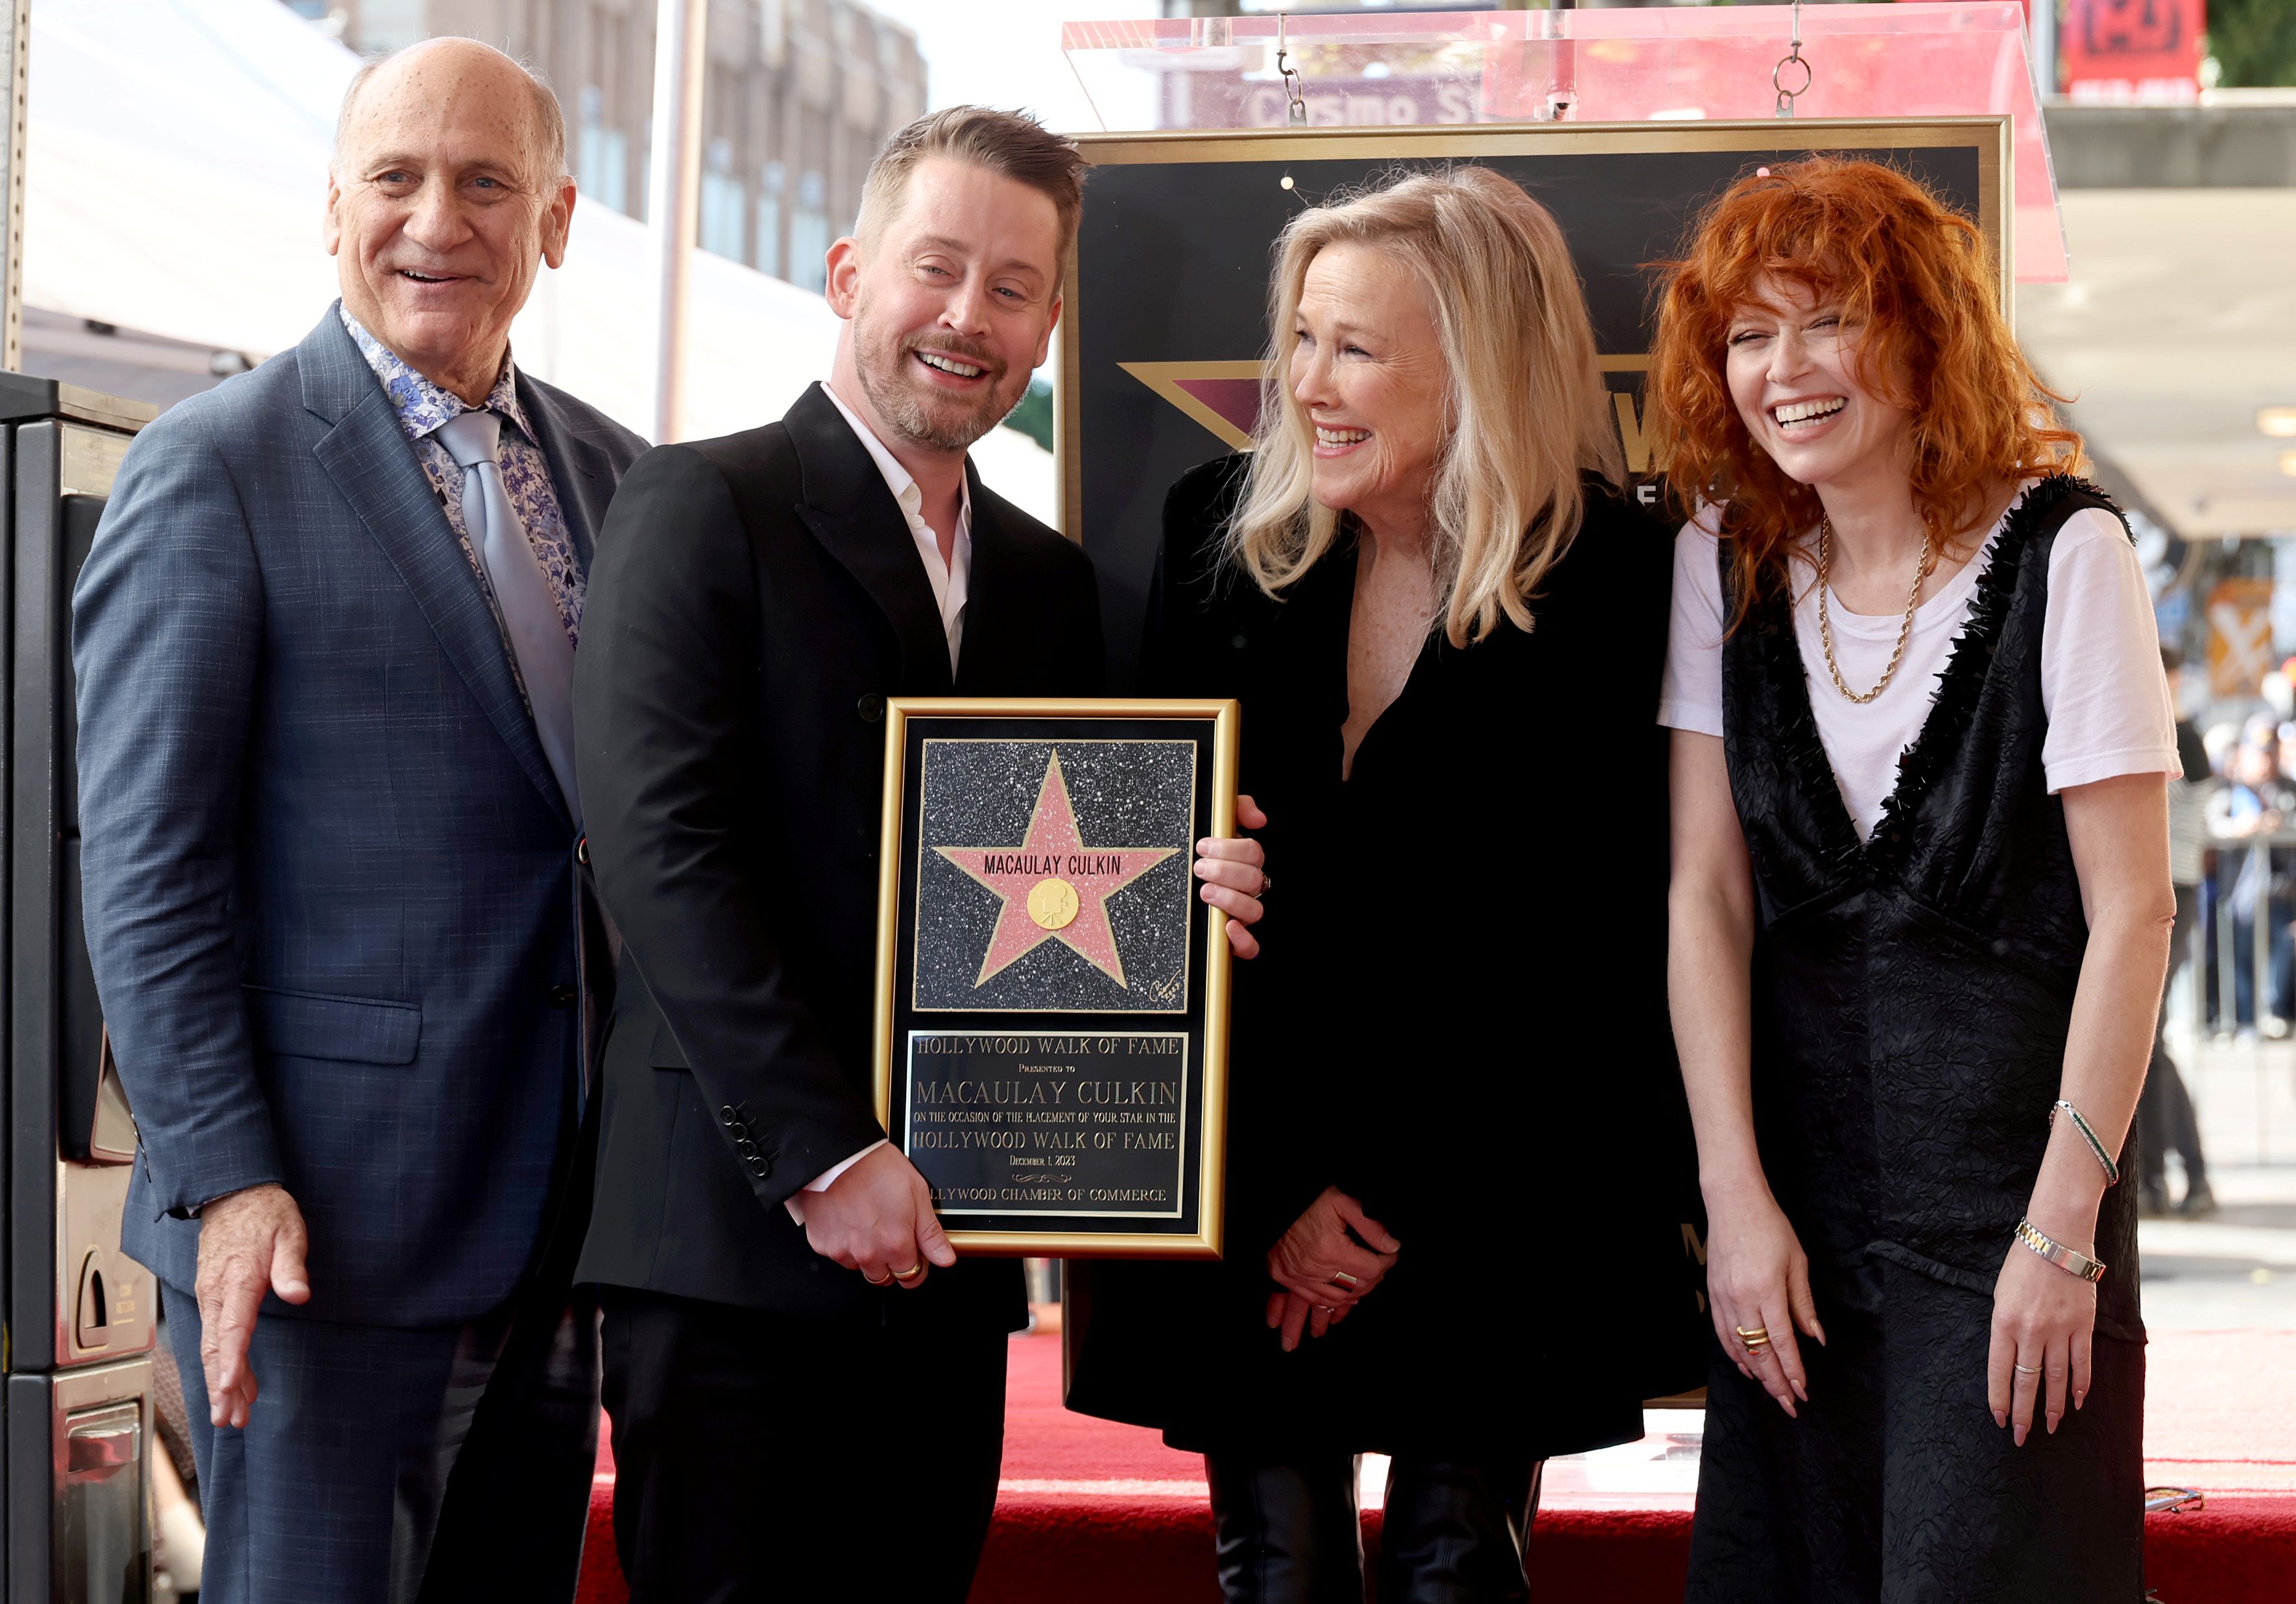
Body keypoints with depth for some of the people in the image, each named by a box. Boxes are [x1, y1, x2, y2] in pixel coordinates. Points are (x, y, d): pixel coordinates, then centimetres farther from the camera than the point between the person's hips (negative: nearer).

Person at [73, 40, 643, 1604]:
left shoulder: (609, 471, 13)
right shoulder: (218, 468, -6)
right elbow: (145, 868, -10)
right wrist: (223, 1178, -17)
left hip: (555, 1223, 6)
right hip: (325, 1221, -6)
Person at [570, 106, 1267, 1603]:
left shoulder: (1047, 578, 18)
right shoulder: (704, 507, -2)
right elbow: (665, 848, -12)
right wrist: (822, 1154, -17)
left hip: (942, 1248, 6)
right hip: (741, 1237, -6)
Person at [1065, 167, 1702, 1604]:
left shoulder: (1611, 585, -7)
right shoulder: (1227, 536, 3)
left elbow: (1585, 945, -7)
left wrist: (1386, 1196, -9)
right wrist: (1270, 1195, -5)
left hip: (1487, 1201, -2)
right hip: (1243, 1199, 3)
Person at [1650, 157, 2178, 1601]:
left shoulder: (2063, 552, -10)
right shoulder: (1724, 566, 4)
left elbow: (2133, 911, -10)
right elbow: (1707, 896, 2)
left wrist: (2064, 1227, -13)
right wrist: (1736, 1196, -6)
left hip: (2011, 1150, -4)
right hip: (1797, 1151, 4)